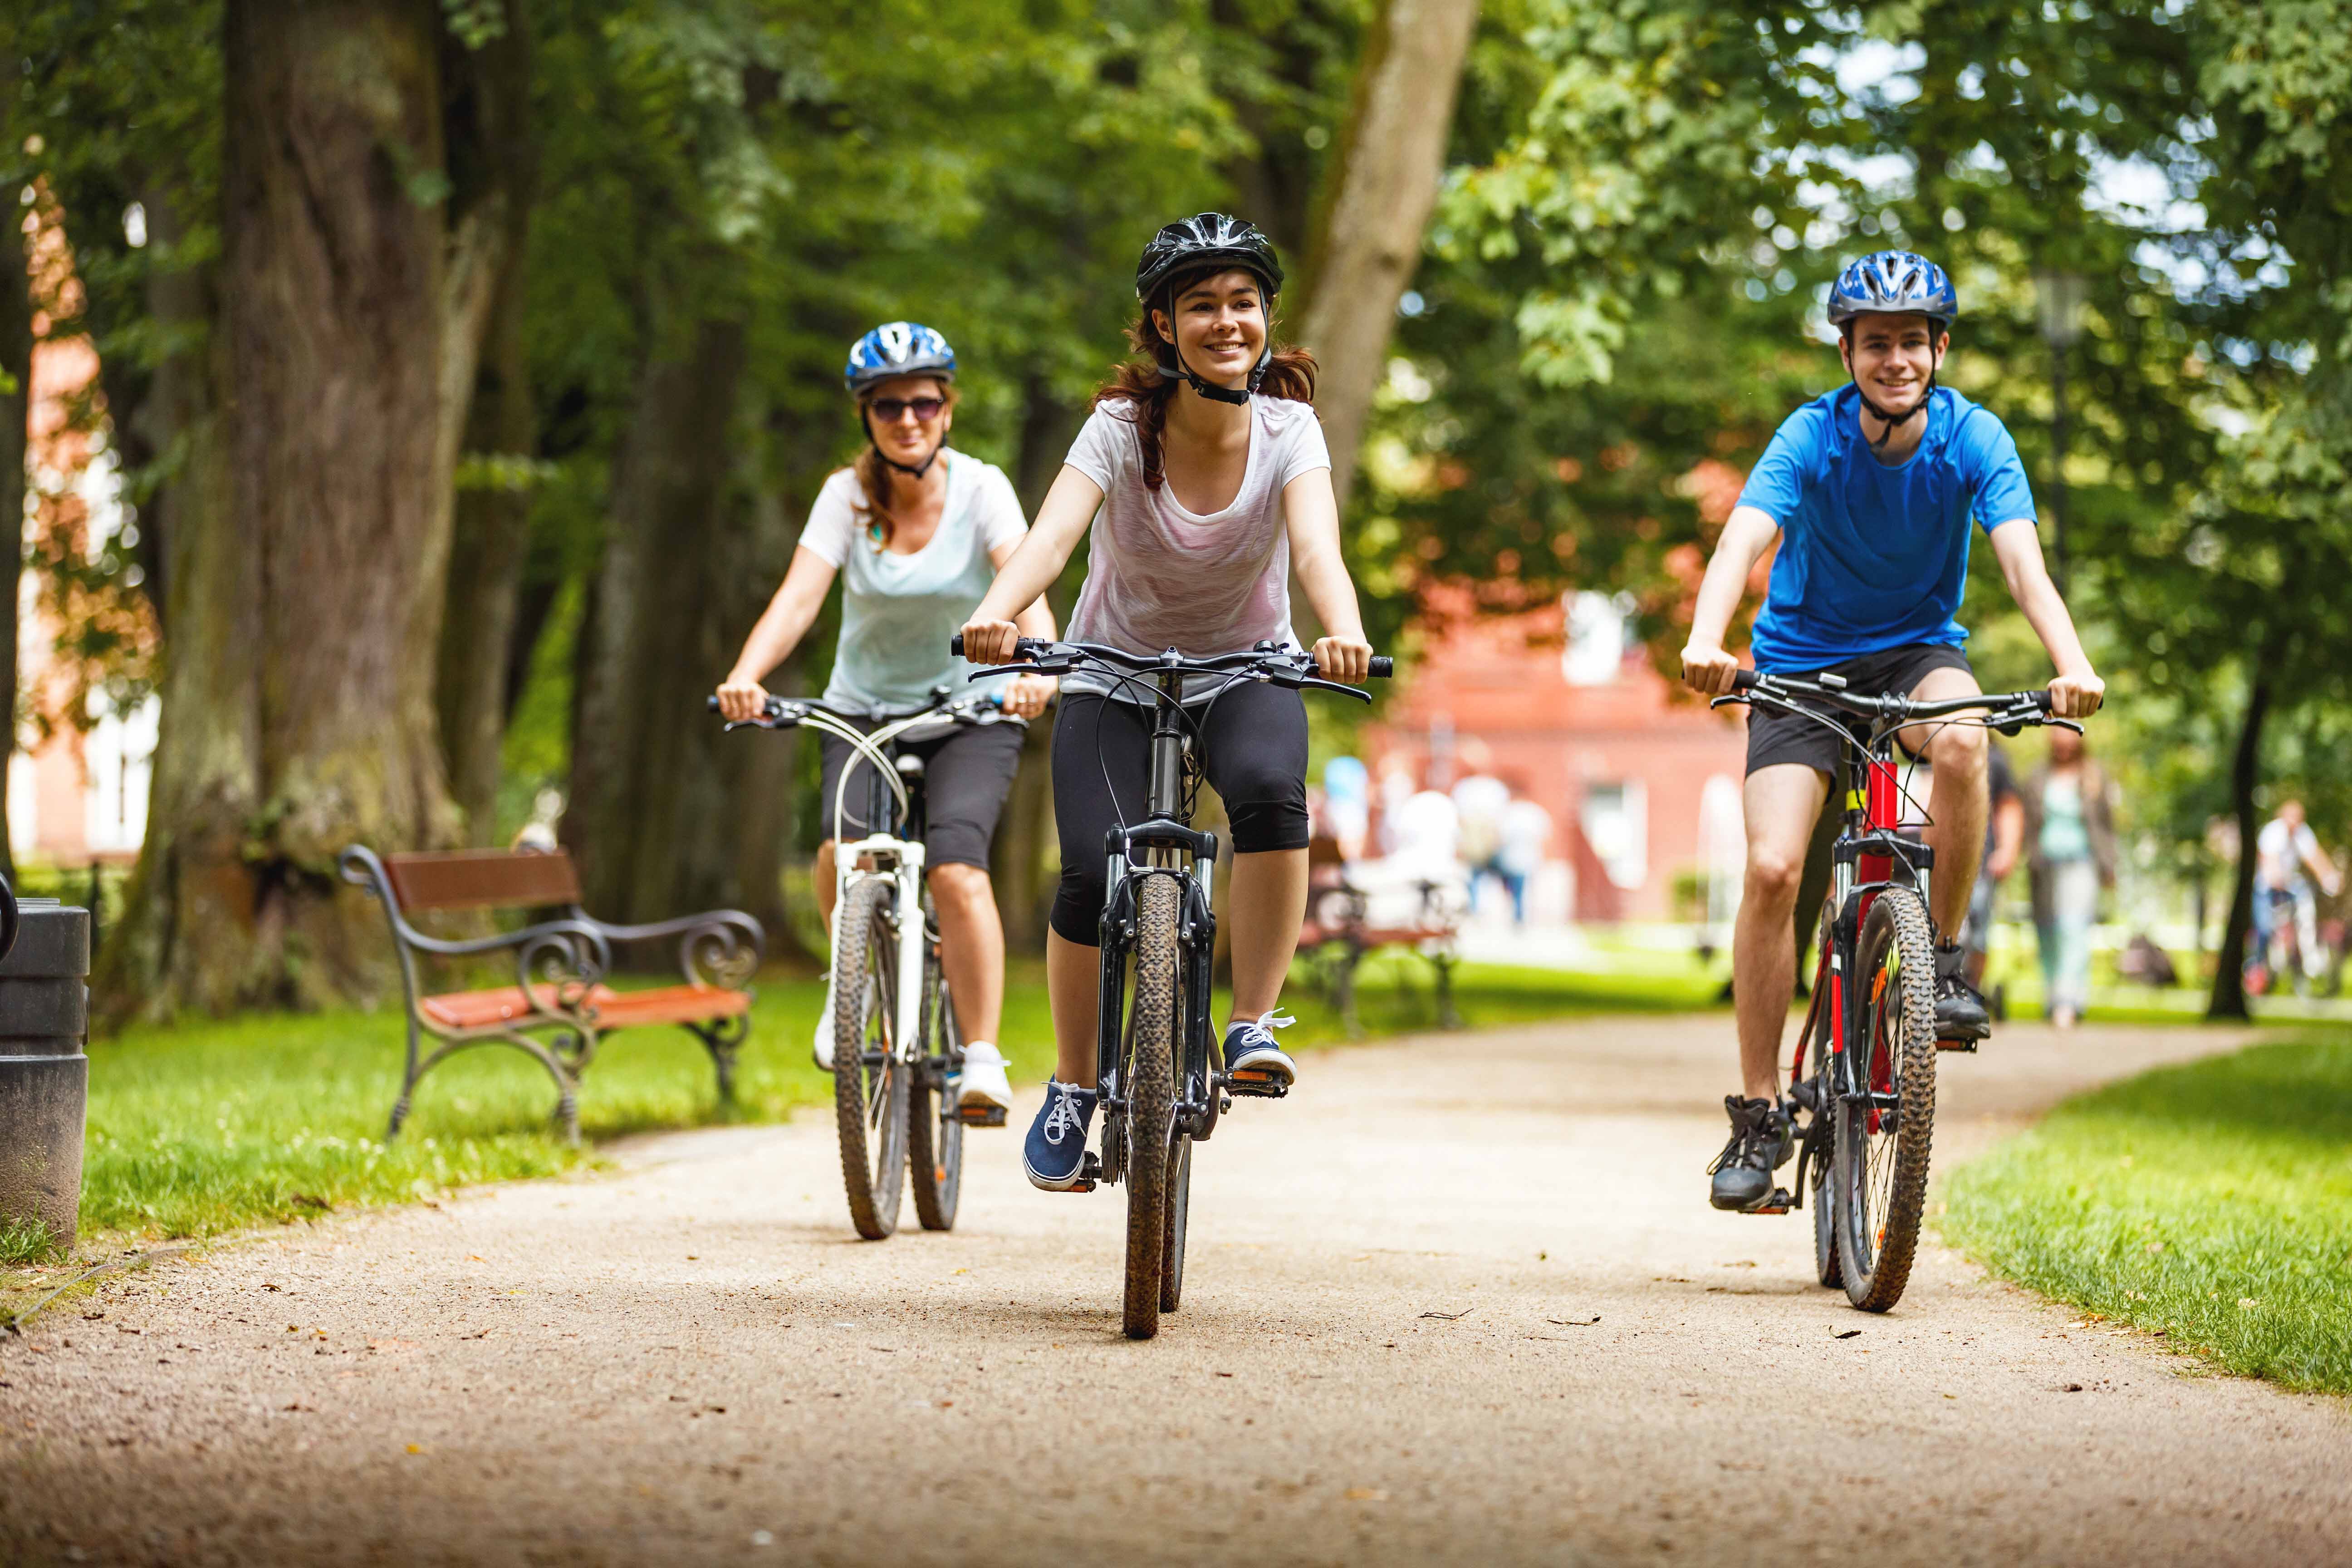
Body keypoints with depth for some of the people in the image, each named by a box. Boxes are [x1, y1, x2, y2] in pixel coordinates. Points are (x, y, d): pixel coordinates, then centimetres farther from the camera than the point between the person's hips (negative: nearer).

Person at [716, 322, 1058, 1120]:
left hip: (971, 715, -1)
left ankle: (983, 1058, -14)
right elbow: (798, 598, -23)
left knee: (957, 869, -25)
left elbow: (1027, 587, -27)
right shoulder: (848, 494, -10)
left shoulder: (981, 489, -13)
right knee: (844, 850, -25)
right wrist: (745, 676, -42)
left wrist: (1035, 666, -49)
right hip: (864, 709, 1)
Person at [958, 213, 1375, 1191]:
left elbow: (1316, 547, -34)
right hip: (1117, 673, 0)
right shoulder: (1122, 428, -19)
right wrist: (994, 617, -57)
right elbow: (1052, 534, -35)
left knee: (1271, 790, -33)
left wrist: (1344, 632, -57)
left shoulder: (1288, 431, -17)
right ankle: (1073, 1090, 4)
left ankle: (1252, 1027, -17)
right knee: (1093, 877, -19)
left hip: (1245, 669, 0)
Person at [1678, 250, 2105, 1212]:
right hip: (1805, 659, 0)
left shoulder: (1973, 439, -14)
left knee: (1961, 737, -35)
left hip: (1917, 649, 1)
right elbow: (1743, 541, -32)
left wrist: (2072, 665, -45)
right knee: (1772, 868, -17)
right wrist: (1705, 642, -53)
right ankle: (1759, 1114, -6)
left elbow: (2023, 562, -26)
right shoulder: (1812, 437, -17)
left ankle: (1940, 959, -15)